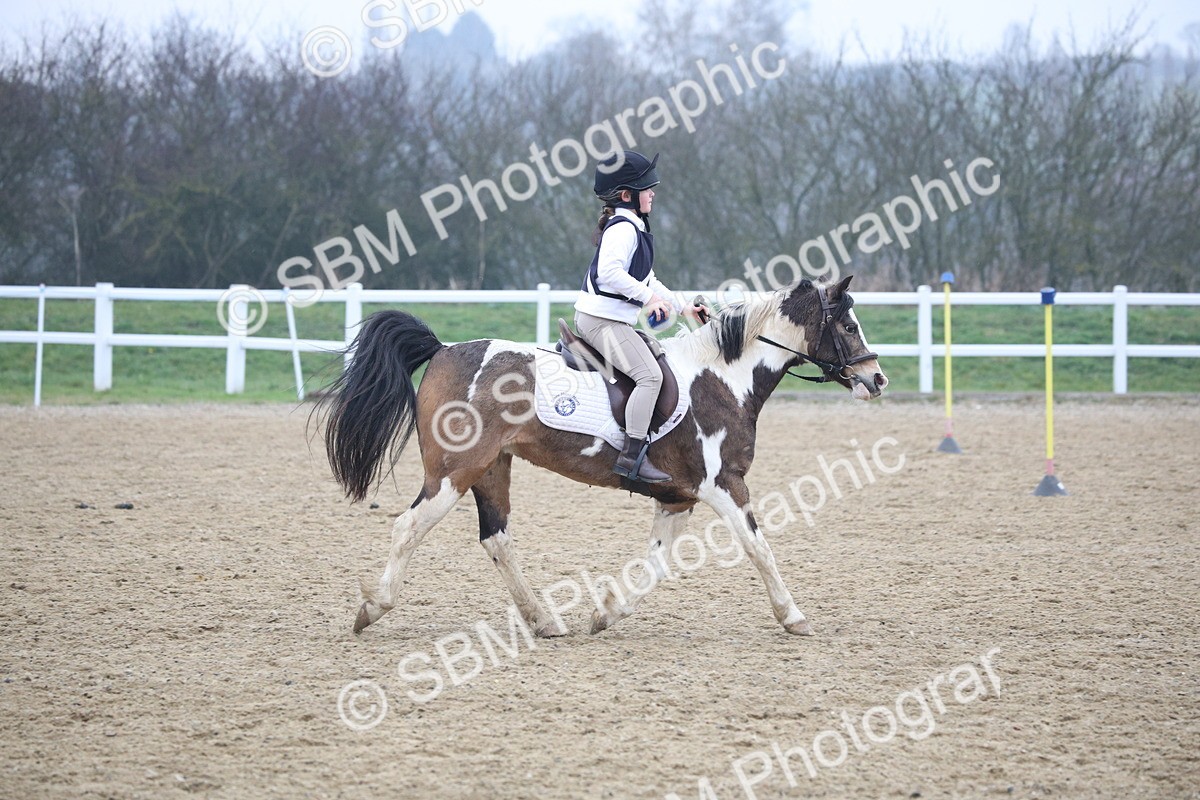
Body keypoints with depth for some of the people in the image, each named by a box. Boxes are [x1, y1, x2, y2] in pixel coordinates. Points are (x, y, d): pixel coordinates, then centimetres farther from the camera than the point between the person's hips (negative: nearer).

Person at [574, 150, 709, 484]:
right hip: (602, 320, -11)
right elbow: (610, 272, -28)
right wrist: (649, 297, -25)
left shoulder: (635, 229, 21)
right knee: (650, 374, -20)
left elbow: (646, 280, 27)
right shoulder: (622, 229, -14)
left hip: (614, 321, 11)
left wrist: (684, 308, 22)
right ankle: (632, 456, -25)